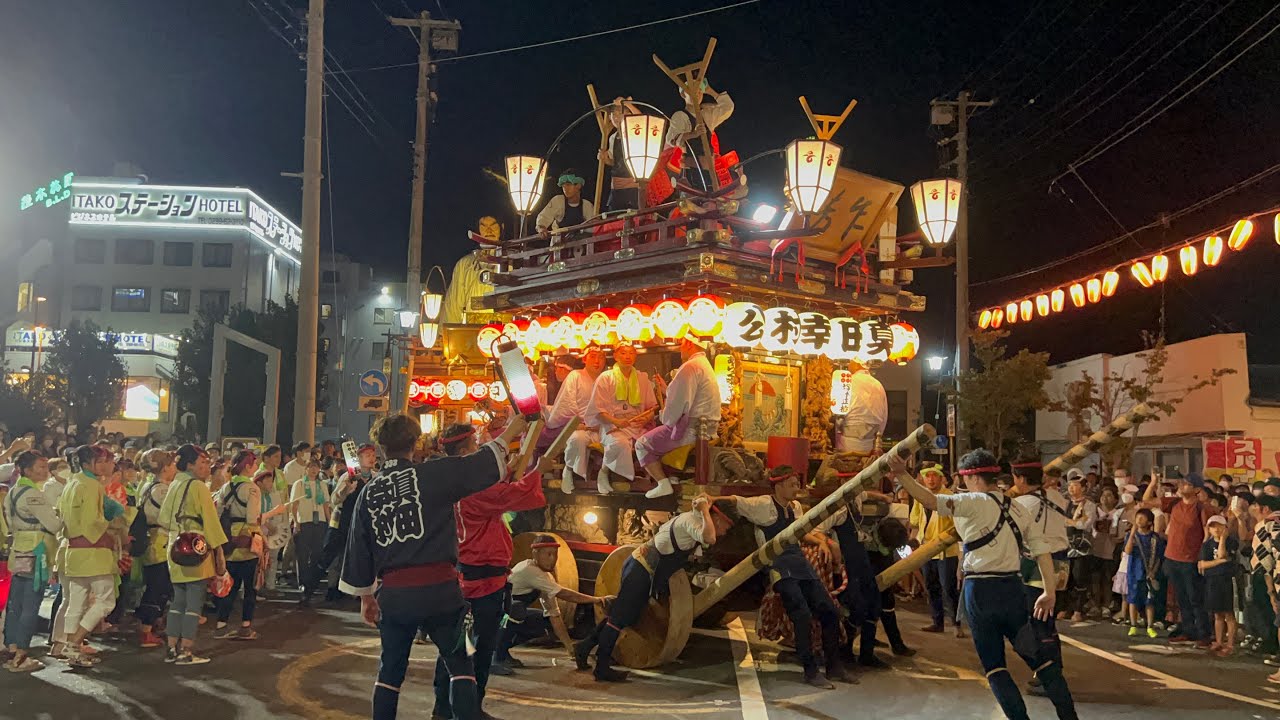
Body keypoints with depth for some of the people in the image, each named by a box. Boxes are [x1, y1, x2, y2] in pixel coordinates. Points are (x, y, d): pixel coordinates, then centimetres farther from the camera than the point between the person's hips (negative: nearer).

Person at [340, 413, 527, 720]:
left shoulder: (368, 492, 8)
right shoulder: (432, 475, -6)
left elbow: (359, 549, 13)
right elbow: (484, 464, 0)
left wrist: (365, 596, 23)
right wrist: (510, 431, 16)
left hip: (392, 593, 3)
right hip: (439, 588, -3)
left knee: (391, 669, 17)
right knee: (459, 663, 9)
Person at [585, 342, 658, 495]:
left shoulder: (643, 378, 17)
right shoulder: (606, 378, 6)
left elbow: (652, 406, 15)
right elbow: (598, 409, -1)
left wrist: (647, 418, -8)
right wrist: (616, 421, -17)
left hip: (639, 426, 3)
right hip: (612, 425, -3)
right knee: (620, 443, -37)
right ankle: (603, 472, -10)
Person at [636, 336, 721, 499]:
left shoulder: (690, 367, -17)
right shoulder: (705, 365, 16)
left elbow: (679, 402, -21)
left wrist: (666, 420, -5)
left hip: (691, 429, -10)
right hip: (706, 428, 10)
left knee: (642, 445, 0)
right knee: (657, 435, 29)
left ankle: (663, 484, -6)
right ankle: (672, 475, 24)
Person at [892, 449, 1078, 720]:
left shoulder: (974, 502, -6)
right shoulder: (1019, 509, 12)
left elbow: (931, 501, -22)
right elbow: (1042, 551, 8)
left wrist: (901, 474, -26)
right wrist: (1050, 592, 12)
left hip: (981, 590, -5)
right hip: (1012, 588, 5)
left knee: (994, 666, 6)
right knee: (1037, 655, 14)